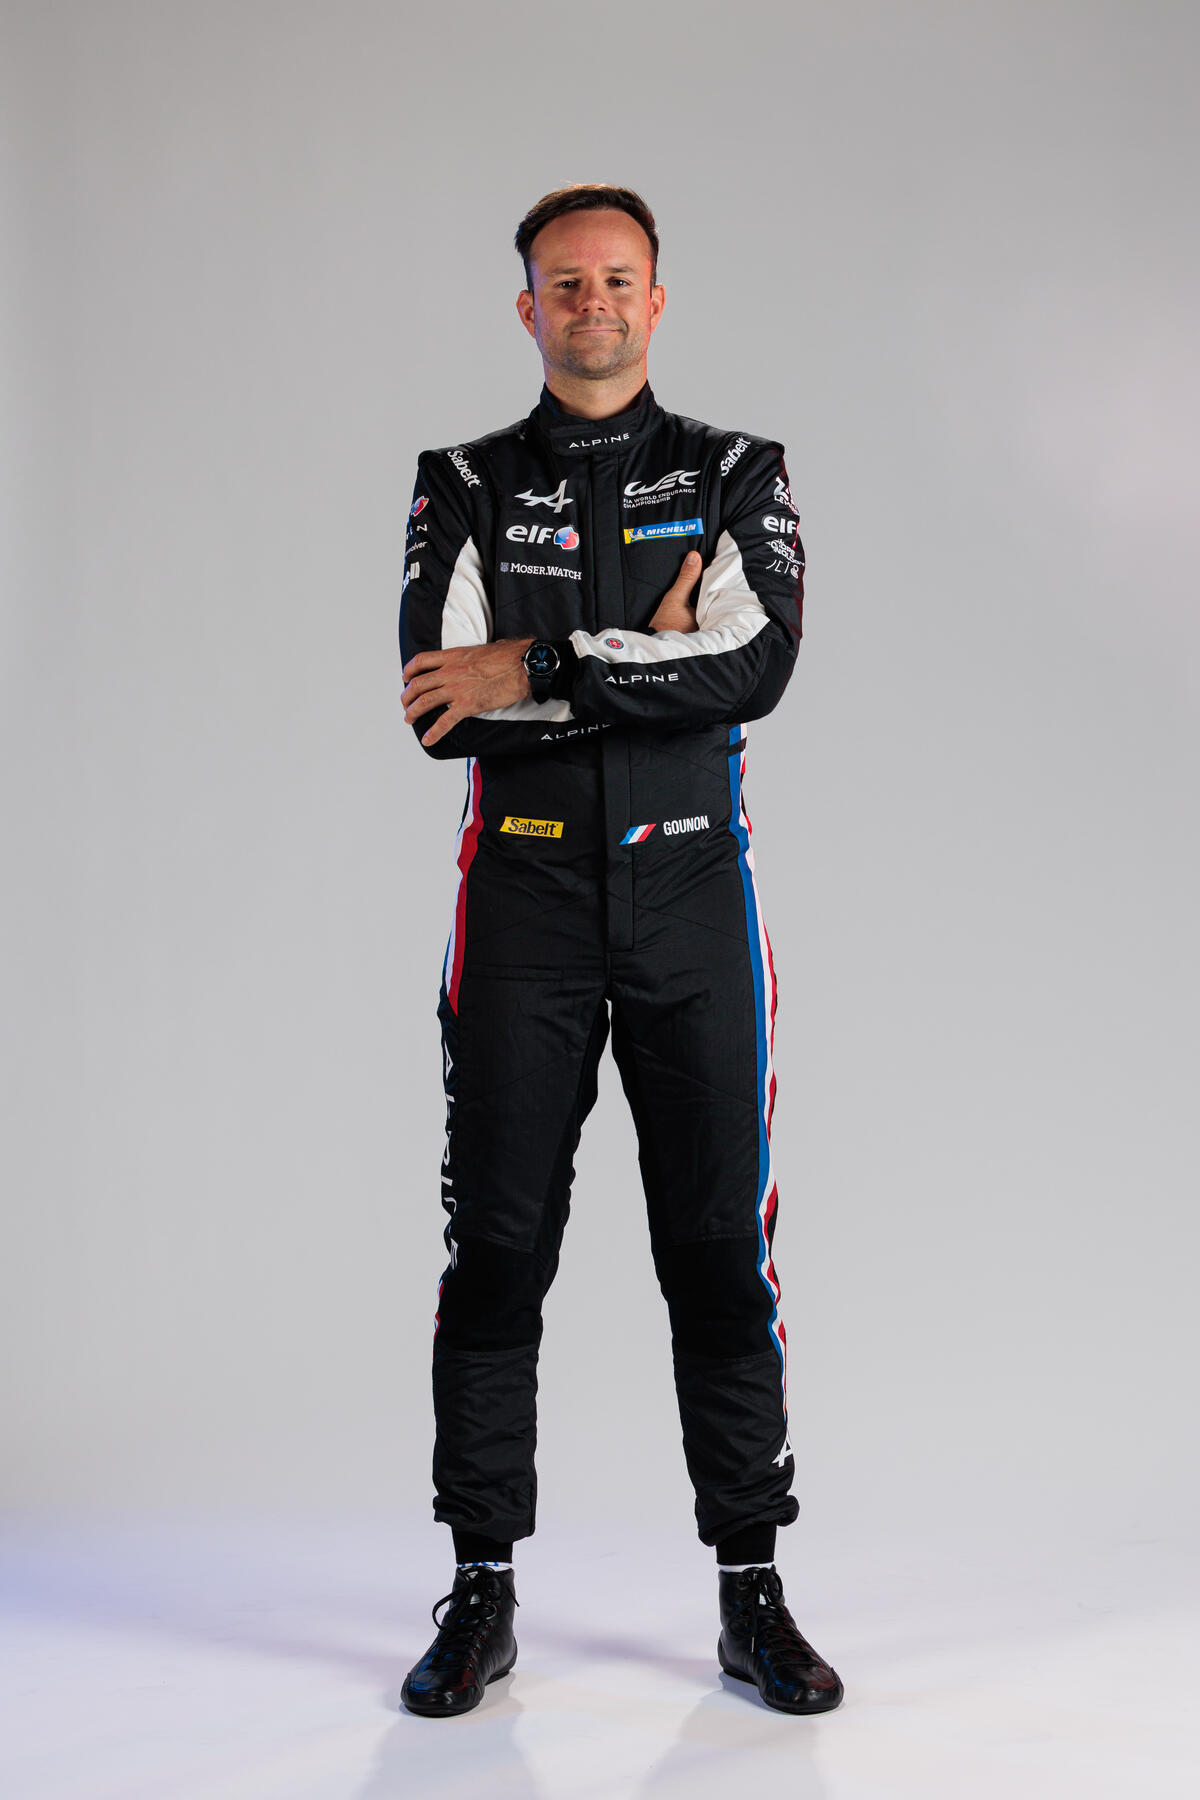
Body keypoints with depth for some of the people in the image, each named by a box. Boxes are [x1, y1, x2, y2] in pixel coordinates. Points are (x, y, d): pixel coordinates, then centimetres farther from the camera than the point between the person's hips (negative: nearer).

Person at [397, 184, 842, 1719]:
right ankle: (482, 1593, 14)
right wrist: (655, 655, -11)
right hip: (523, 896, 0)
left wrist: (543, 664, -15)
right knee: (497, 1246, 2)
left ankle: (752, 1594, 13)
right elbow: (442, 705, -7)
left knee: (721, 1246, 2)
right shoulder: (464, 485, 8)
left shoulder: (736, 476, 7)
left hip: (691, 891, 0)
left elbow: (759, 667, -12)